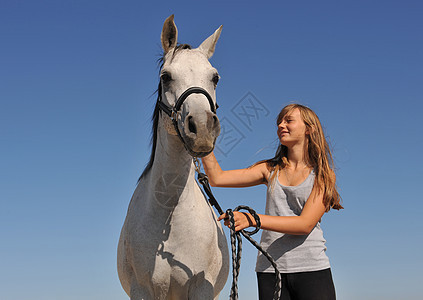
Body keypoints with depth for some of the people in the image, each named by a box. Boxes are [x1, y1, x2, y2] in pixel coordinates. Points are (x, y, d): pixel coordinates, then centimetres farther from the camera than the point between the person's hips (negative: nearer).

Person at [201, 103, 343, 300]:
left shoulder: (323, 175, 0)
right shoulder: (270, 170, 11)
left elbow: (306, 224, -13)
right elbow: (217, 178, 5)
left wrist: (252, 219, -23)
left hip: (312, 269, -2)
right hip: (270, 271, 3)